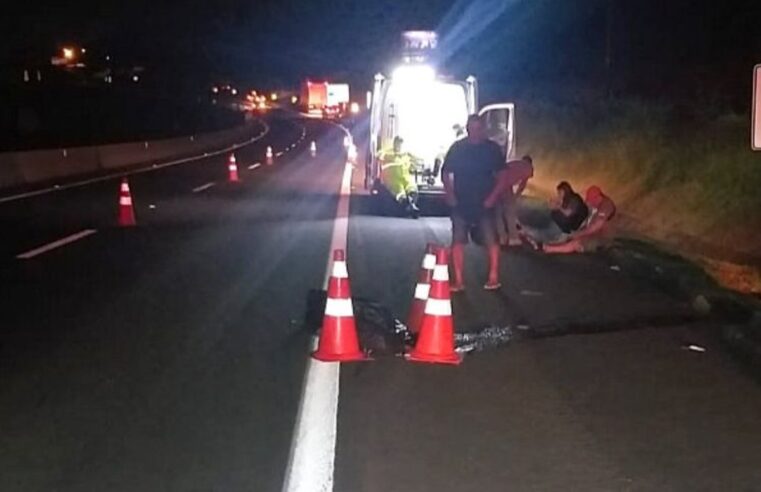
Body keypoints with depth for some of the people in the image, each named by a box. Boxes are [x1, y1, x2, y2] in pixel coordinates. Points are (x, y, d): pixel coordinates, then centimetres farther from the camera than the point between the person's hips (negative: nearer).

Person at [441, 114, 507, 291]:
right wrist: (450, 195, -6)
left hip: (485, 203, -1)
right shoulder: (457, 148, 3)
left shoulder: (492, 148, 1)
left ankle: (493, 277, 6)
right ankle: (458, 280, 5)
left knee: (491, 240, -4)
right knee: (458, 241, 0)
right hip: (461, 203, 1)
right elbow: (446, 173, 7)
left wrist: (493, 196, -10)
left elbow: (501, 176, 2)